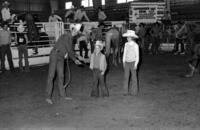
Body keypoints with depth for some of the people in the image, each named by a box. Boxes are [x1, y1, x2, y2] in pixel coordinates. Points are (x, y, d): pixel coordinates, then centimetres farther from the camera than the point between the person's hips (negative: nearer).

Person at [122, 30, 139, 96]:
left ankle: (134, 91, 16)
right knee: (126, 77, 1)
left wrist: (136, 64, -9)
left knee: (134, 77, 6)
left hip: (133, 62, -4)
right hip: (126, 63, 4)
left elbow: (137, 55, -5)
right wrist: (123, 62, 11)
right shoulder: (126, 44, 6)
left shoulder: (135, 45, -7)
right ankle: (126, 91, 7)